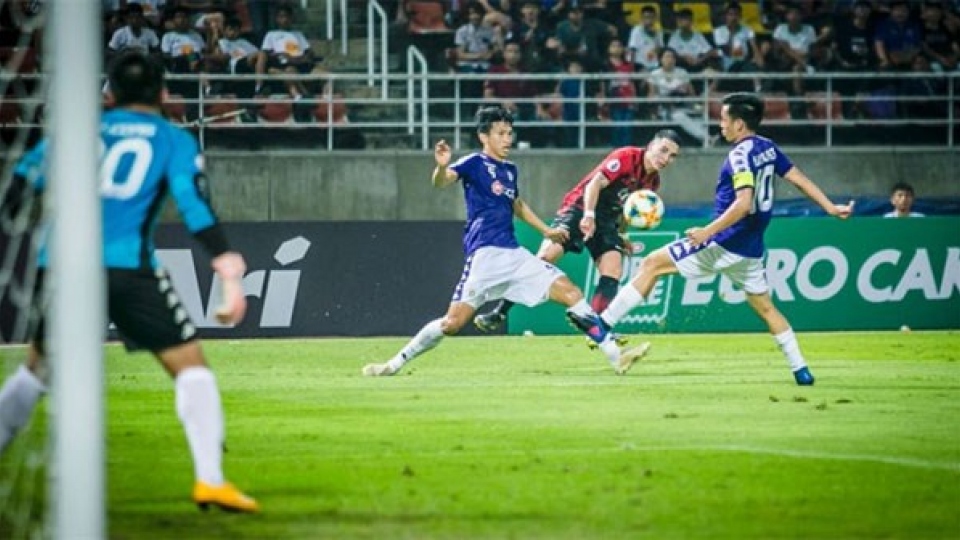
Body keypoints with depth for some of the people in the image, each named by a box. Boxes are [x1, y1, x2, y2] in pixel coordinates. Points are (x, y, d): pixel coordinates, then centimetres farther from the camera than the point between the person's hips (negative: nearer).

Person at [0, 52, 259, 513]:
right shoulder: (174, 141, 11)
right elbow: (197, 207, -1)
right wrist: (230, 276, -6)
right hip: (125, 266, -3)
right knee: (190, 366, 2)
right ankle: (210, 479, -11)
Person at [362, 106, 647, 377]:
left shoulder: (510, 170, 18)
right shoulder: (474, 163, -2)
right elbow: (441, 181, -22)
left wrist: (546, 230, 40)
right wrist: (442, 167, -44)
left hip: (514, 254, 7)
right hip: (485, 255, -7)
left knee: (571, 293, -1)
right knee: (453, 322, -14)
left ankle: (615, 357, 1)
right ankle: (394, 364, 0)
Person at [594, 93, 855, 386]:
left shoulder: (740, 155, -17)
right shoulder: (768, 148, 7)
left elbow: (744, 202, -27)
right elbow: (799, 178, 12)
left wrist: (708, 231, -27)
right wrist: (831, 208, 22)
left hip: (724, 243, -8)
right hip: (751, 249, 8)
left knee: (652, 264, -3)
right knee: (765, 306, 19)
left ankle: (604, 323, -5)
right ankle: (800, 370, 14)